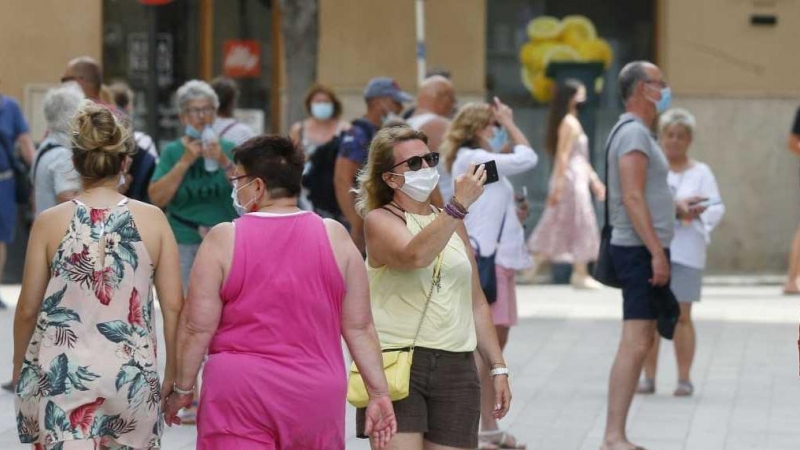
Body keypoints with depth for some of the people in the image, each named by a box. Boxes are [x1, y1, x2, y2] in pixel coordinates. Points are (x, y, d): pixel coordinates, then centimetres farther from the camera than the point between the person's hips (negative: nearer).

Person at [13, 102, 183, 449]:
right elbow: (174, 307, -1)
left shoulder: (49, 223, -5)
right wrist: (172, 375, 11)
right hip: (132, 376, 1)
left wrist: (19, 368, 17)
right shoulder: (152, 220, -3)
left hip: (60, 373, -1)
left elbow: (27, 309, 1)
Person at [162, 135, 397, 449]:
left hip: (239, 390, -2)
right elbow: (359, 327, 3)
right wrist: (379, 392, 8)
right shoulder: (334, 237, 1)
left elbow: (197, 328, -4)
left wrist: (182, 388, 7)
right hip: (317, 396, 3)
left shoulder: (223, 240, -5)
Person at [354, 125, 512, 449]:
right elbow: (414, 256, -23)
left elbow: (476, 303, 20)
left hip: (455, 370, 5)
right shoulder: (380, 220, 0)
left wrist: (498, 368, 15)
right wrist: (459, 205, -26)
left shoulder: (452, 223, 17)